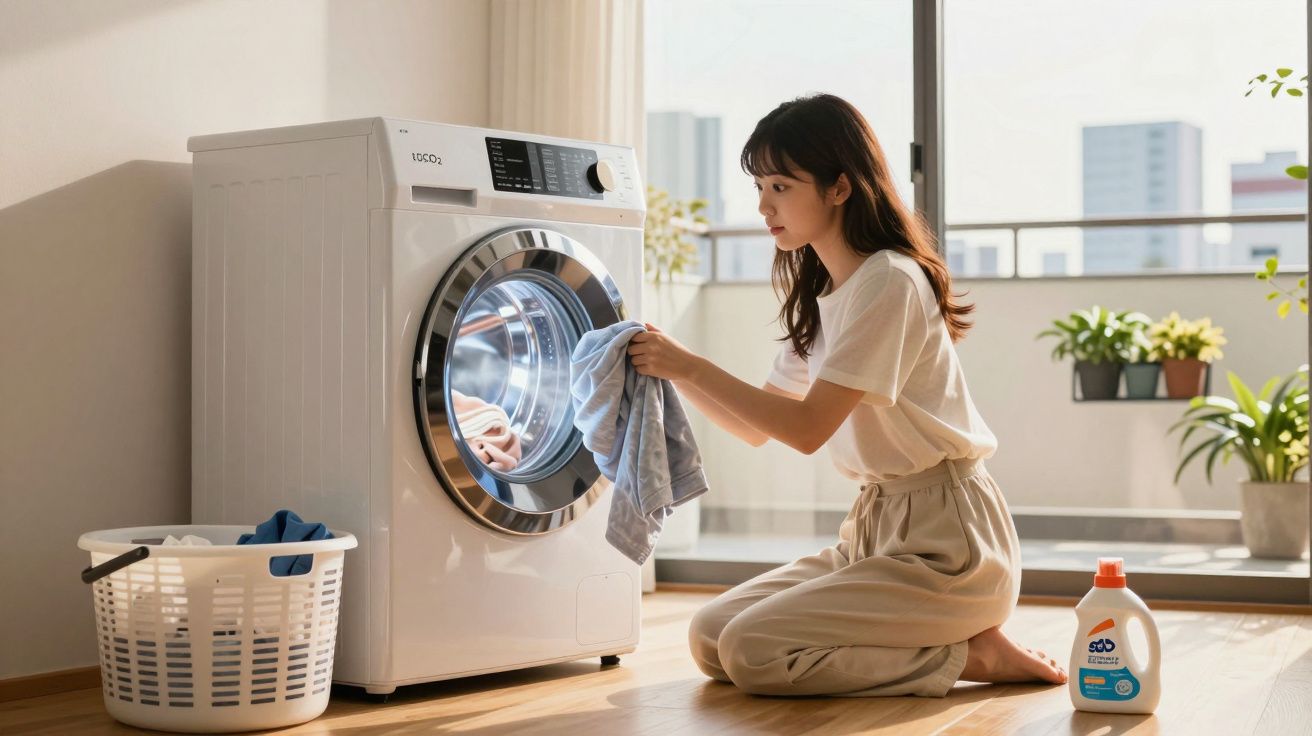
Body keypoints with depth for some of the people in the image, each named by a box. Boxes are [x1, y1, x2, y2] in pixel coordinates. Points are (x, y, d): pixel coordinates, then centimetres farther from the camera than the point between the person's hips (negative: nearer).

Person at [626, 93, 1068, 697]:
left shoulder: (889, 282, -16)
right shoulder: (817, 296, 13)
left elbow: (807, 428, -21)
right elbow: (757, 428, 14)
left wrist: (692, 366, -17)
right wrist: (674, 370, 0)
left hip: (944, 540, -9)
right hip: (875, 528, 10)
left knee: (751, 652, -19)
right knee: (709, 639, 1)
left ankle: (971, 655, -6)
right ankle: (946, 640, 6)